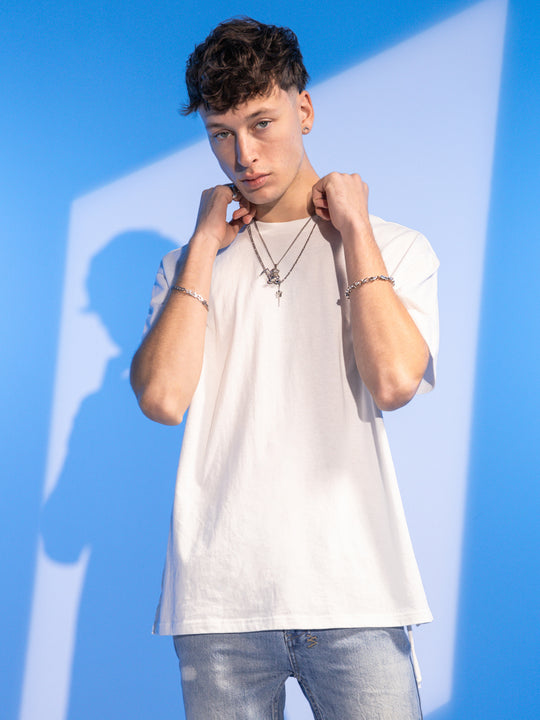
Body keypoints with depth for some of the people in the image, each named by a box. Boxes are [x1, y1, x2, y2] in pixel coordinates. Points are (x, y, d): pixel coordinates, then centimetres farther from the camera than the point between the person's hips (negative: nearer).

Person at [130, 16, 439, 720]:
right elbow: (163, 398, -4)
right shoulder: (192, 263, 13)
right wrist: (206, 242, 0)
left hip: (354, 593, -1)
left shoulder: (396, 248, 8)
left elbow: (394, 380, -12)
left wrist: (354, 228, -3)